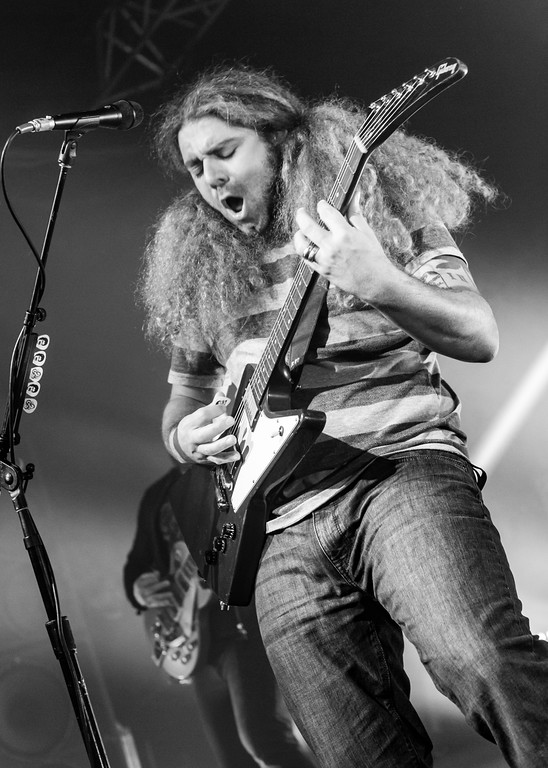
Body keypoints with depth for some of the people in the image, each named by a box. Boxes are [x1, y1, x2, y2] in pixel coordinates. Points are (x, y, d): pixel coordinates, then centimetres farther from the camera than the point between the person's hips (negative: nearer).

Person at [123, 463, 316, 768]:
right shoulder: (158, 495, 21)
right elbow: (137, 562, 25)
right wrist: (140, 590, 3)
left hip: (246, 618, -7)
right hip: (199, 632, 7)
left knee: (262, 737, -23)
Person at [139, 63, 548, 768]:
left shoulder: (373, 198, 9)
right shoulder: (198, 269, 20)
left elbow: (480, 337, 1)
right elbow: (182, 401, 30)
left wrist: (380, 285, -17)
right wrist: (188, 435, 5)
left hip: (400, 462, -3)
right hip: (283, 528, 4)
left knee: (482, 660, -31)